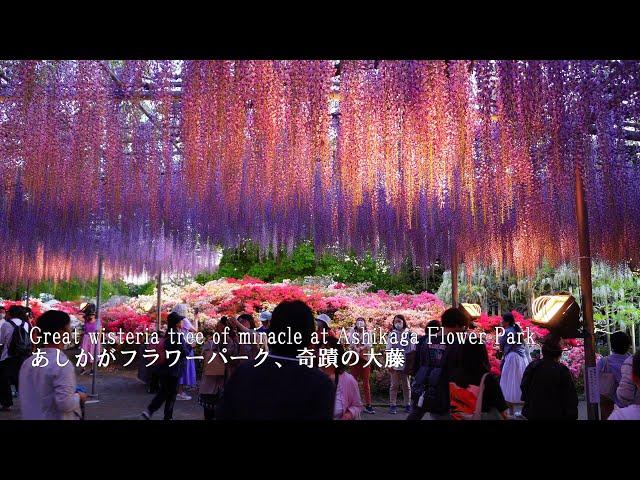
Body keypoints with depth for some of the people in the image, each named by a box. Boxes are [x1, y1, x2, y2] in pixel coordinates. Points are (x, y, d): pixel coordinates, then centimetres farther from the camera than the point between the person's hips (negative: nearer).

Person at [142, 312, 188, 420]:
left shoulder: (168, 334, 7)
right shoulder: (178, 336, -18)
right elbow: (184, 353, -18)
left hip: (164, 367, 7)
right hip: (174, 369, -7)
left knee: (163, 391, 17)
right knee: (172, 394, 7)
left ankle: (149, 411, 6)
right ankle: (168, 416, 15)